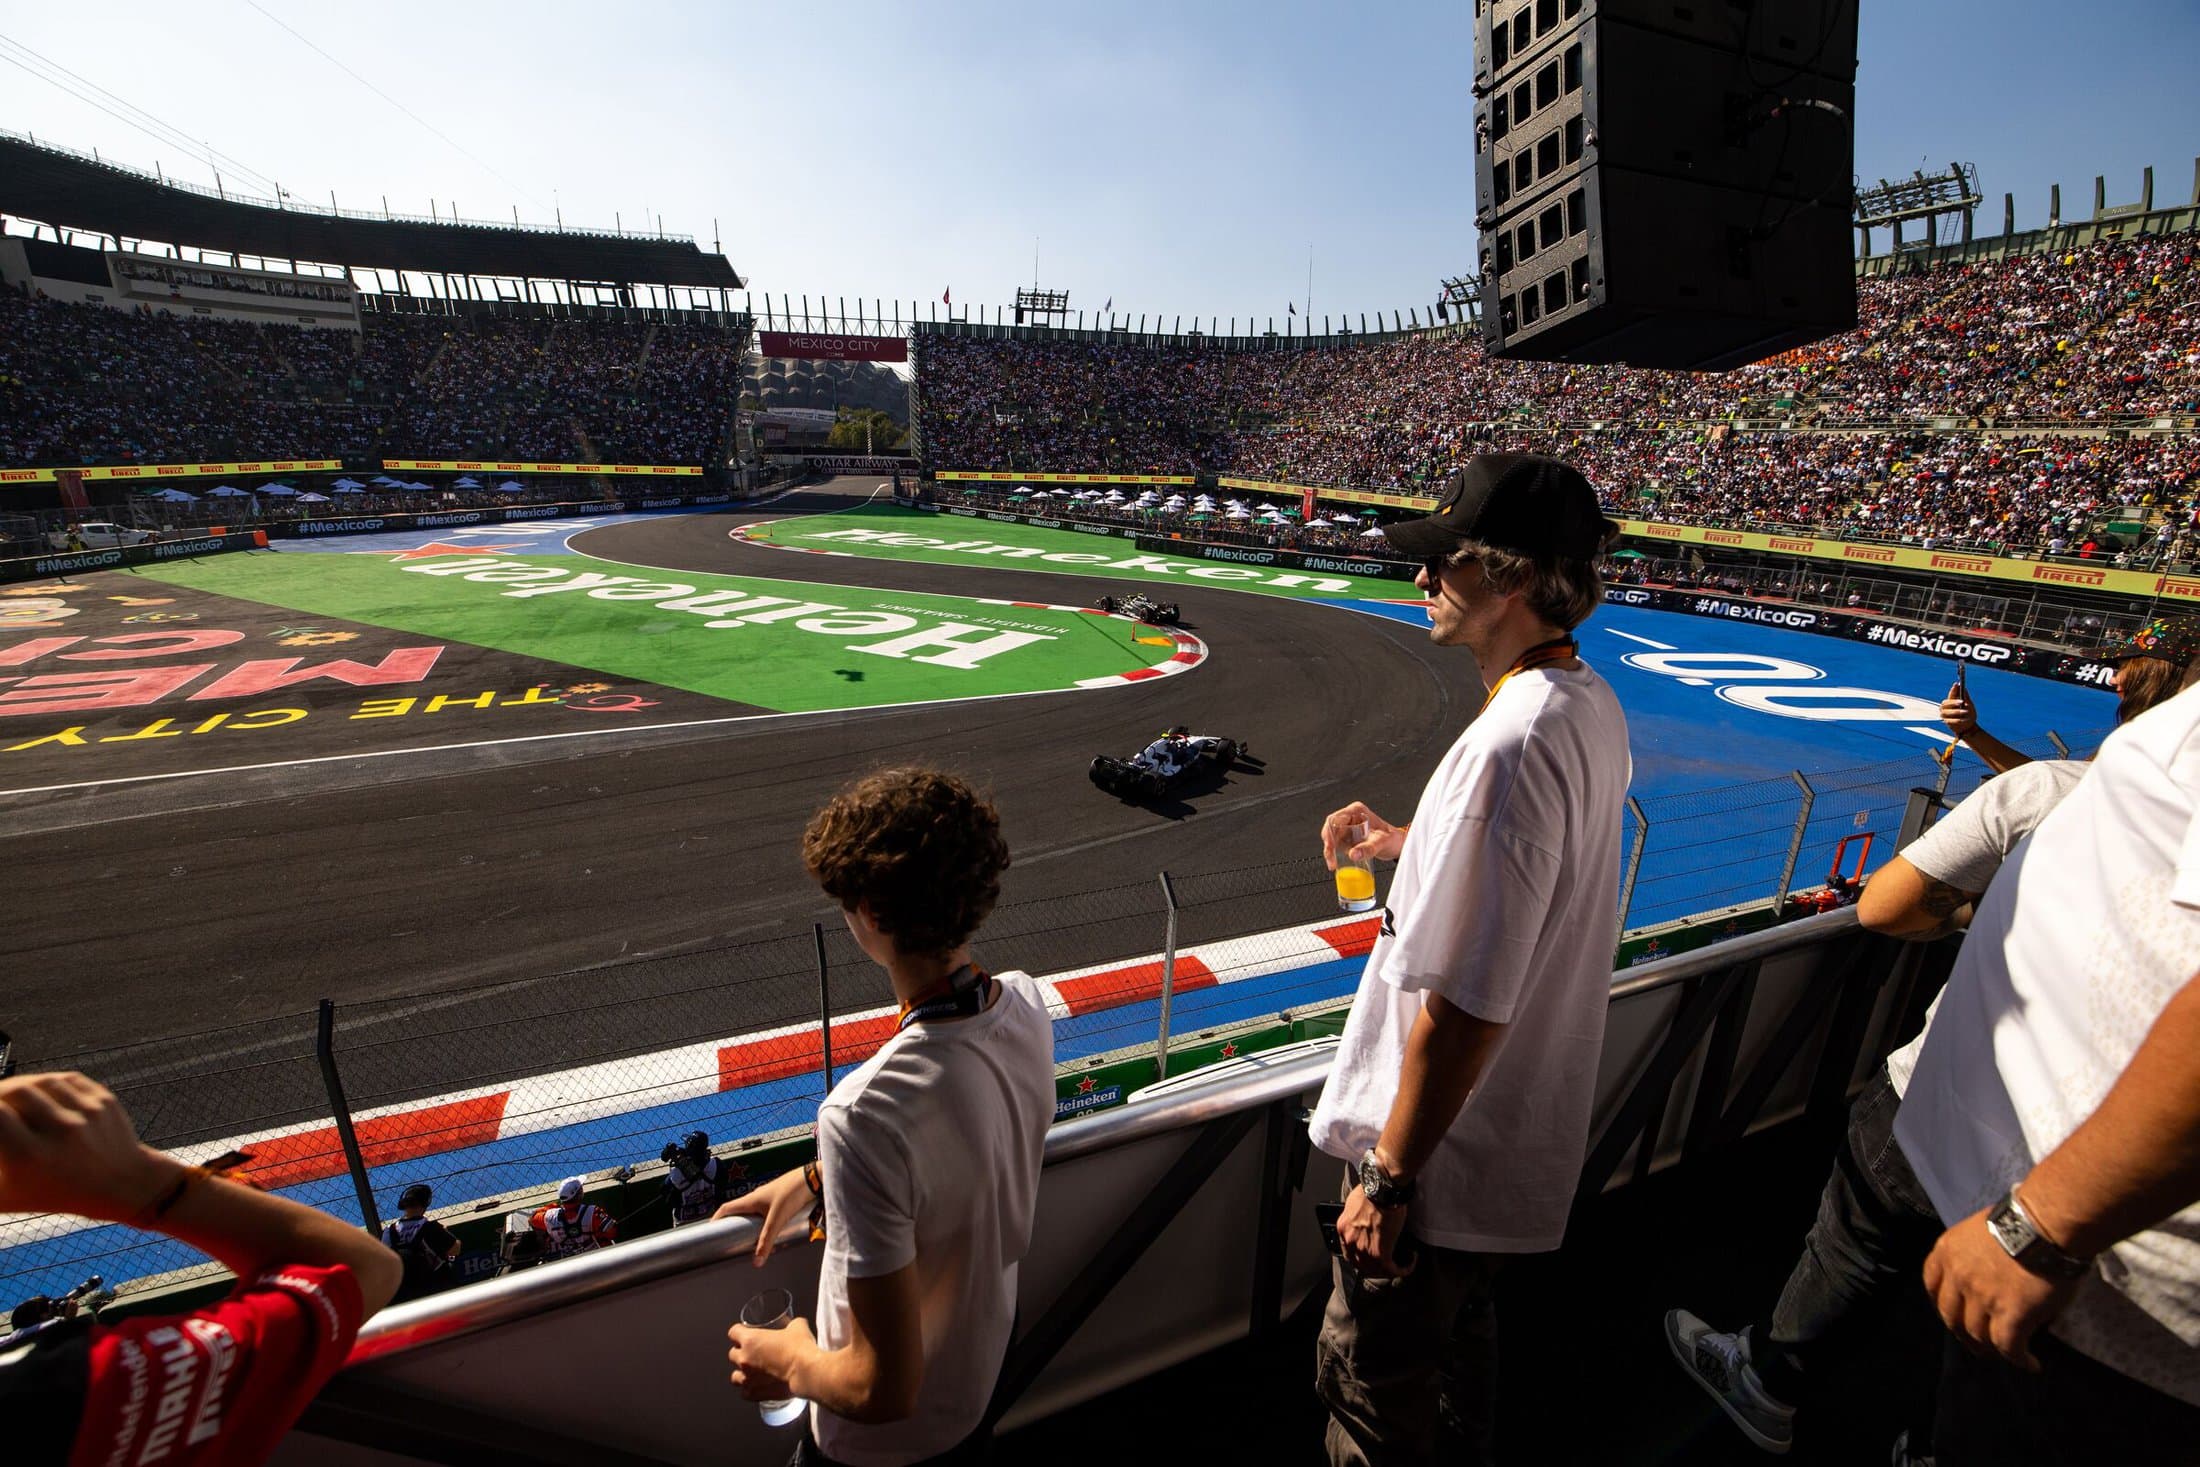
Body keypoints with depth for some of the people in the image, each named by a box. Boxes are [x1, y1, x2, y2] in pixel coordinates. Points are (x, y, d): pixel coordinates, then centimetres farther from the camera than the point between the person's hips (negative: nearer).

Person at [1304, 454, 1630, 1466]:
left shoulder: (1509, 746, -31)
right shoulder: (1592, 706, 1)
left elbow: (1464, 1010, -30)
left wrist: (1388, 1176, -19)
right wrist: (1406, 845, 11)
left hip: (1444, 1151, -9)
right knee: (1458, 1338, 30)